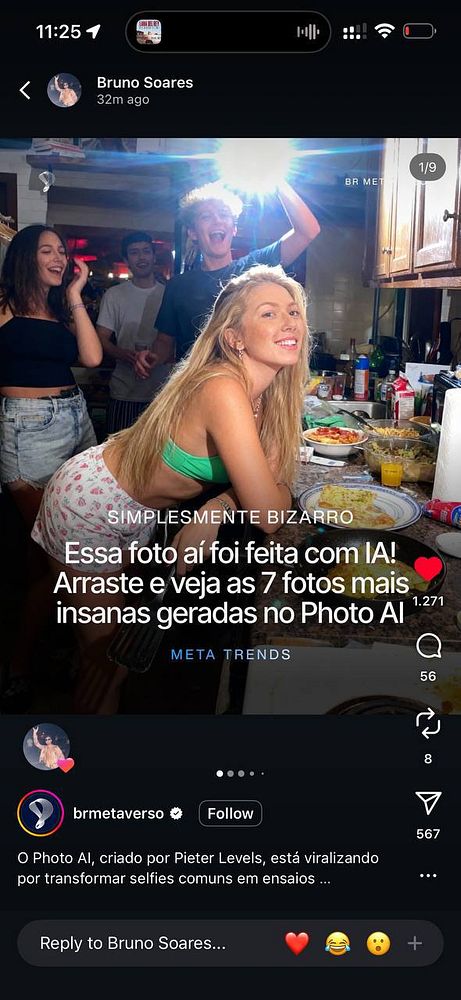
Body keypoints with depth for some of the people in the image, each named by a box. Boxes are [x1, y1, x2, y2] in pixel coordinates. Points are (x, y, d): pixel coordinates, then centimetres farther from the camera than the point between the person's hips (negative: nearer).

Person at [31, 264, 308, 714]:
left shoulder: (268, 393, -8)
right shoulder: (224, 390, -35)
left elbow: (269, 475, -5)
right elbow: (269, 515, -36)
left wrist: (215, 510, -22)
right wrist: (276, 483, -15)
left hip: (135, 514, 8)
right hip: (89, 506, -8)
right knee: (107, 656, 8)